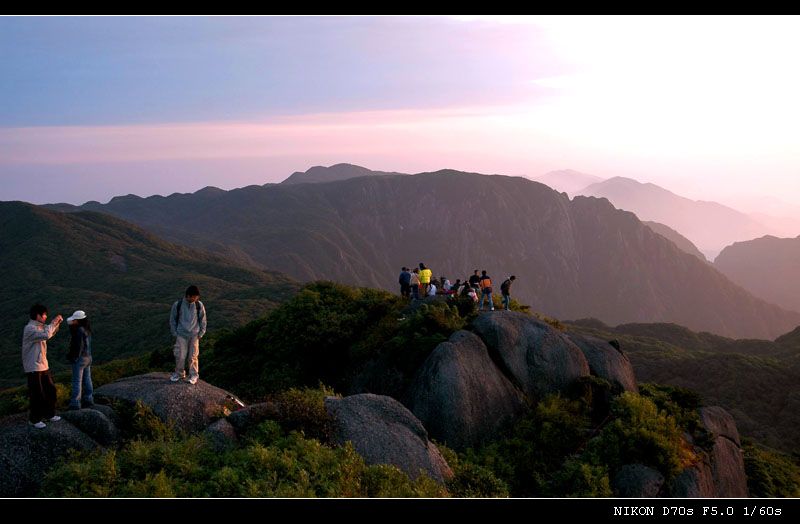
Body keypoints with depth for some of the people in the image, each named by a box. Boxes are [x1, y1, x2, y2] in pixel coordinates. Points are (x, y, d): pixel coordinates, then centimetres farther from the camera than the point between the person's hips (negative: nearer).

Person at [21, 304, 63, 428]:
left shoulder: (40, 327, 9)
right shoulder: (29, 328, -19)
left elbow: (51, 333, 27)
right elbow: (46, 335, -33)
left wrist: (57, 323, 9)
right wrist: (53, 322, -21)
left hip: (43, 365, 9)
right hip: (34, 368, -9)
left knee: (50, 390, 16)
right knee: (37, 394, 0)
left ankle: (49, 414, 29)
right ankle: (34, 419, 13)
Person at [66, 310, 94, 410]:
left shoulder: (79, 330, -20)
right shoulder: (87, 329, 7)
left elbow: (79, 346, -21)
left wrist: (74, 358, -16)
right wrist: (71, 325, 3)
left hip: (79, 358, -9)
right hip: (88, 357, 9)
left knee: (77, 382, -4)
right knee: (87, 380, 16)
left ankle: (75, 404, -2)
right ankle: (88, 400, 24)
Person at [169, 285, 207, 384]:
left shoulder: (199, 305, -6)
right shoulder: (177, 305, -8)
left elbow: (202, 319, 5)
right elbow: (173, 319, 2)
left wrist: (201, 333, 2)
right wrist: (174, 333, 0)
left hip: (194, 335, 0)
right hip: (181, 334, 0)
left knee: (193, 356, 4)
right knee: (180, 356, 0)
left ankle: (194, 375, 17)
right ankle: (179, 373, 20)